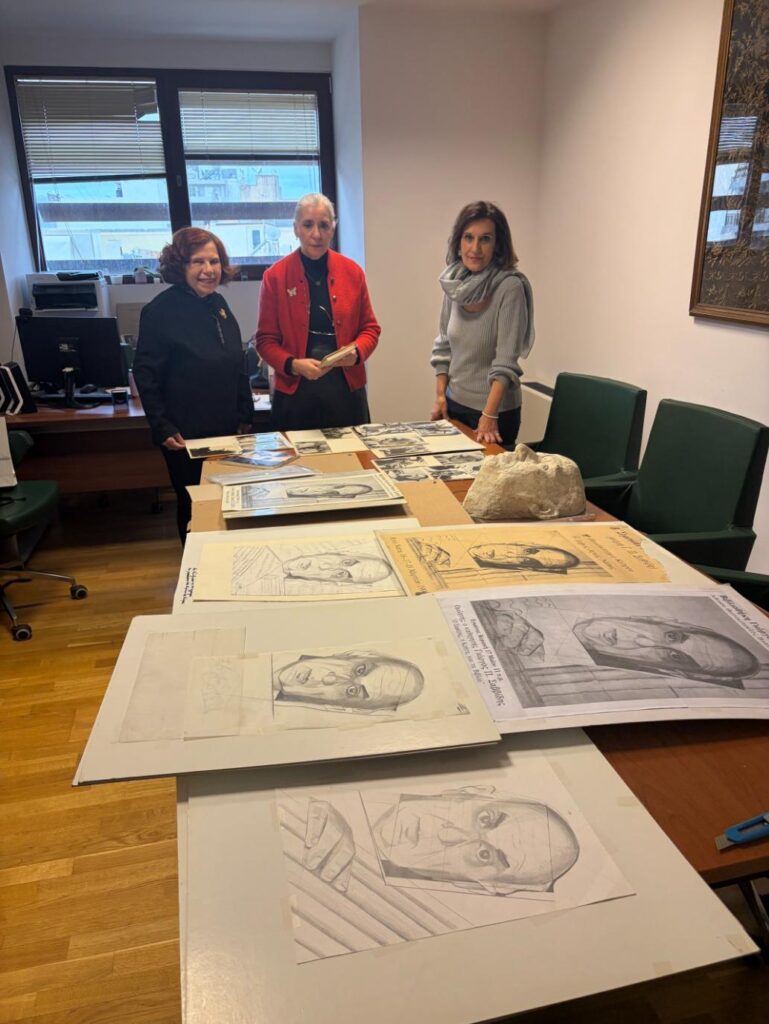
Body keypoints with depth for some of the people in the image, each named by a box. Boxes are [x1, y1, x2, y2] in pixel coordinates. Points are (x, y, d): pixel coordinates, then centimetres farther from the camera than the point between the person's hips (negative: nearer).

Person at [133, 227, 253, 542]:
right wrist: (162, 429, -18)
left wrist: (245, 416, 13)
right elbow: (146, 376, -13)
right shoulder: (161, 310, -13)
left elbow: (238, 365, 14)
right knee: (194, 506, 8)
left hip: (226, 430, 6)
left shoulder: (218, 304, 6)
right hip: (186, 436, -6)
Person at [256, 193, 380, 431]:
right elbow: (266, 340, 1)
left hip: (347, 388, 2)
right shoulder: (275, 276, -1)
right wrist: (294, 365, -17)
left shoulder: (352, 272, 5)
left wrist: (356, 352, -10)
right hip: (295, 391, -2)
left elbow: (370, 327, 11)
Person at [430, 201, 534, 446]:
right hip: (454, 403, 6)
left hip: (495, 409, -5)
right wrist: (440, 396, 2)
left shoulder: (510, 287, -17)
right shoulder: (454, 284, -1)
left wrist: (489, 416, -25)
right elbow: (443, 346, 8)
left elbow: (506, 361, -21)